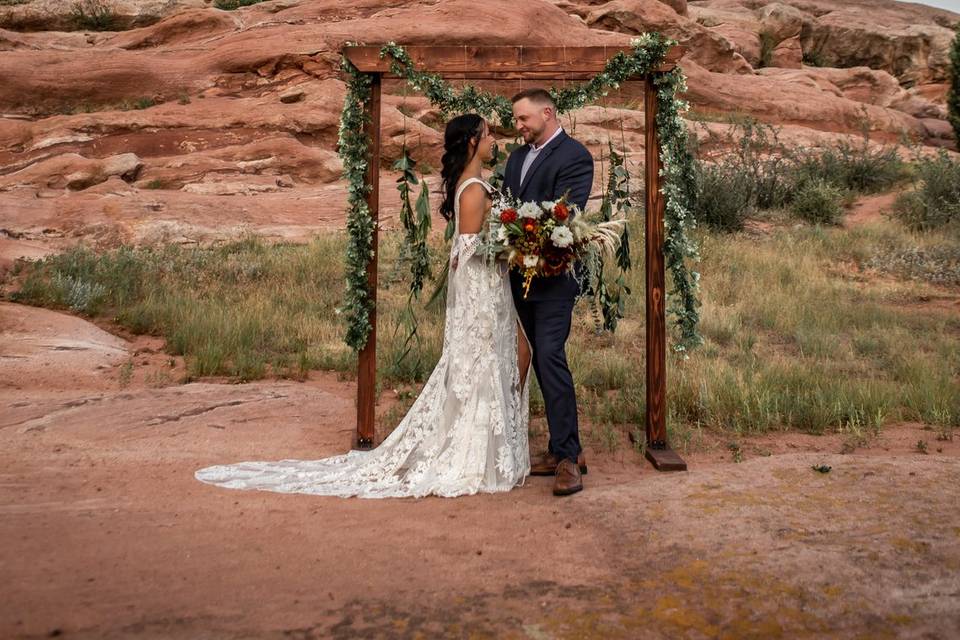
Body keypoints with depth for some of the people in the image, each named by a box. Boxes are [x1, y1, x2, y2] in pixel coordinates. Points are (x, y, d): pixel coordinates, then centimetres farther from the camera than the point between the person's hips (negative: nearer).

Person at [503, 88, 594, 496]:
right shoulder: (517, 157, 18)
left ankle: (569, 456, -8)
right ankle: (560, 448, 19)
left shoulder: (575, 156, -7)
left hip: (552, 276, -8)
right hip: (521, 275, 8)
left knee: (550, 358, -14)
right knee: (543, 361, 11)